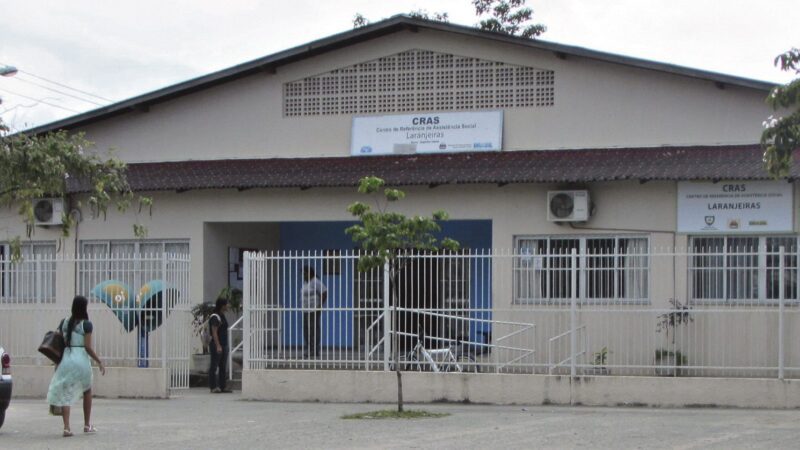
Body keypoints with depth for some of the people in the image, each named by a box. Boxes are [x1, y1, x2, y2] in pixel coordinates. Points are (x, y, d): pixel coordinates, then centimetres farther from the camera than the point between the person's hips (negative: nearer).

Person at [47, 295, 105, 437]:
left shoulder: (64, 323, 6)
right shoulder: (86, 325, -7)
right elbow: (88, 347, -12)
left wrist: (57, 362, 18)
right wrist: (99, 362, -3)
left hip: (66, 359, 3)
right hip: (82, 360, -3)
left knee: (65, 394, 1)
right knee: (87, 391, 19)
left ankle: (66, 427, -13)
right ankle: (87, 425, 24)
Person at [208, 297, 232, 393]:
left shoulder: (222, 316, 16)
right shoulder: (215, 317, -13)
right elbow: (214, 333, -20)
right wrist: (218, 346, -26)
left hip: (224, 345, 10)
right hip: (216, 346, -10)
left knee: (223, 367, 10)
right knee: (214, 366, -5)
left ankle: (222, 387, 13)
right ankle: (213, 387, -5)